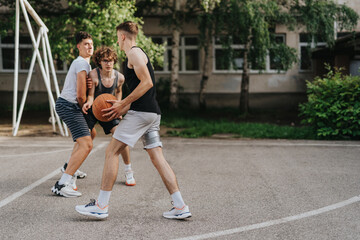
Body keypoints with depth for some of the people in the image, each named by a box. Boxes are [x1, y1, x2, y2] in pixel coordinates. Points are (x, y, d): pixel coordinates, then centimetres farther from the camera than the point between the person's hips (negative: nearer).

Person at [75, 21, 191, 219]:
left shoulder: (134, 53, -5)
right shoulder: (138, 54, 25)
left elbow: (147, 83, -16)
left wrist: (122, 104, -14)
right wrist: (123, 107, 19)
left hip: (141, 112, -10)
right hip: (152, 112, 10)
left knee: (112, 152, -5)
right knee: (157, 158, 6)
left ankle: (101, 206, -3)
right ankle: (180, 207, 2)